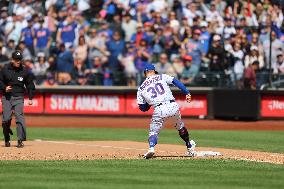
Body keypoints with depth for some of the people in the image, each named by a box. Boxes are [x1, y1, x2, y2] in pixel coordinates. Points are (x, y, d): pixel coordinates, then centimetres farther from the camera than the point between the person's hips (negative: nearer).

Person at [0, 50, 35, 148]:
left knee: (19, 117, -14)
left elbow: (30, 84, 9)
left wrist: (30, 98, 4)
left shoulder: (24, 71, 2)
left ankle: (20, 140, -13)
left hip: (18, 97, 0)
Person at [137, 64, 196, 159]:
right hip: (173, 106, 1)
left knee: (153, 131, 10)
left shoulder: (141, 88, 15)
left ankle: (151, 148, -19)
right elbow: (176, 82, 2)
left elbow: (143, 108, 15)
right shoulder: (162, 77, 15)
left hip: (159, 110, -1)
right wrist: (187, 93, -1)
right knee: (180, 127, 25)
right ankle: (189, 147, 35)